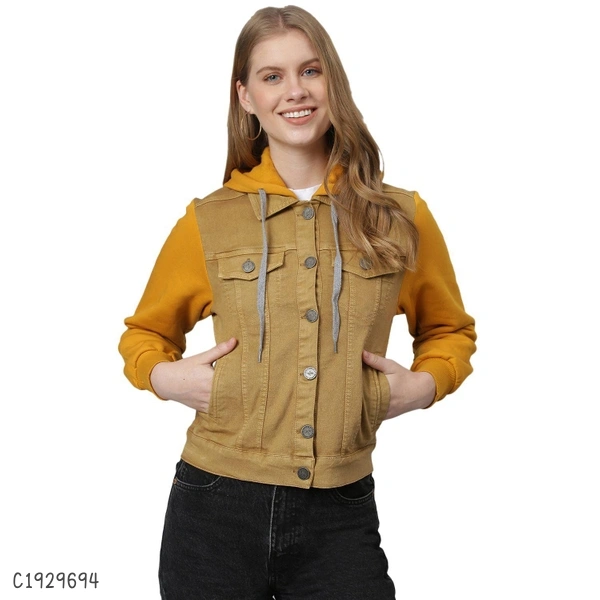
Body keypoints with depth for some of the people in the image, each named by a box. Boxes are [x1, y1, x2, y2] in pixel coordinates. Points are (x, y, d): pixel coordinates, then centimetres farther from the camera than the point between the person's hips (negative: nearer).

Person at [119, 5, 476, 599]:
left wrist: (422, 384, -2)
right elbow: (144, 333, 16)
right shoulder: (207, 222, 1)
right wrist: (166, 376, -5)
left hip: (341, 513, 0)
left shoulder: (400, 219, 3)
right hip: (216, 507, 1)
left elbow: (449, 332, 17)